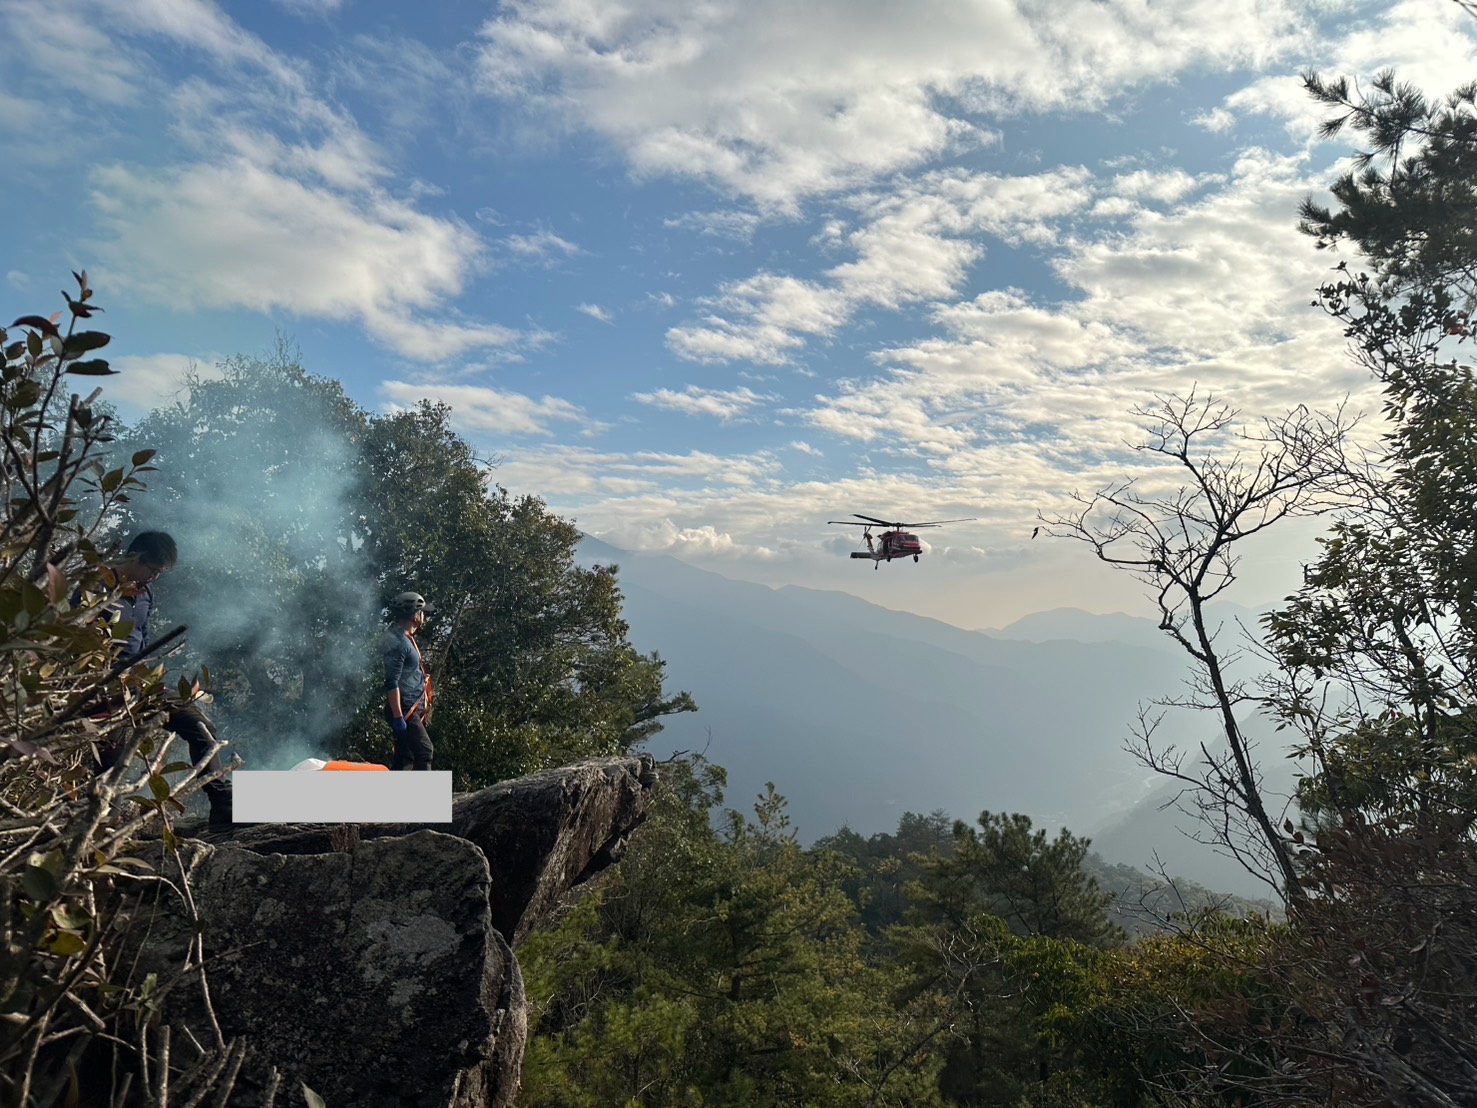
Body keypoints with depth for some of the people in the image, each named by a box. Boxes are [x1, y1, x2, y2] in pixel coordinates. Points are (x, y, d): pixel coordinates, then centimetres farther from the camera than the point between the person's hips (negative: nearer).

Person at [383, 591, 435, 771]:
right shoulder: (397, 641, -16)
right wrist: (398, 717, -24)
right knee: (424, 751, -16)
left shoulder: (406, 639, 17)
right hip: (404, 710, -10)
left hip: (413, 709, 10)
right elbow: (391, 683, -21)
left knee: (404, 758, 12)